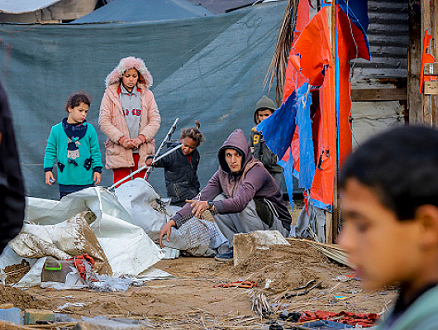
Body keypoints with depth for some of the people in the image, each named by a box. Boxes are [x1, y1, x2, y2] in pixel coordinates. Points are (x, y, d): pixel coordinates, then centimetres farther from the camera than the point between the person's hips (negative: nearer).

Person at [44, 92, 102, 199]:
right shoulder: (57, 130, 3)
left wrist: (97, 169, 4)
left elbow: (95, 152, 9)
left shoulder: (90, 129, 4)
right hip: (65, 181, 0)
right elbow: (50, 151, 8)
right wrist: (48, 170, 2)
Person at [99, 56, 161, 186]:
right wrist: (121, 139, -14)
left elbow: (155, 120, 5)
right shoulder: (111, 94, 5)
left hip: (142, 150, 2)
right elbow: (104, 121, -1)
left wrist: (141, 138, -11)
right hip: (118, 150, -2)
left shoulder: (147, 95, 12)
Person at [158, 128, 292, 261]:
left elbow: (240, 202, -39)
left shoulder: (256, 170, -23)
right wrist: (172, 221, -17)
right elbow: (200, 199, -6)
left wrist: (210, 205, -52)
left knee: (246, 204, -32)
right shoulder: (223, 173, -2)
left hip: (279, 226, -7)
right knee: (218, 201, -10)